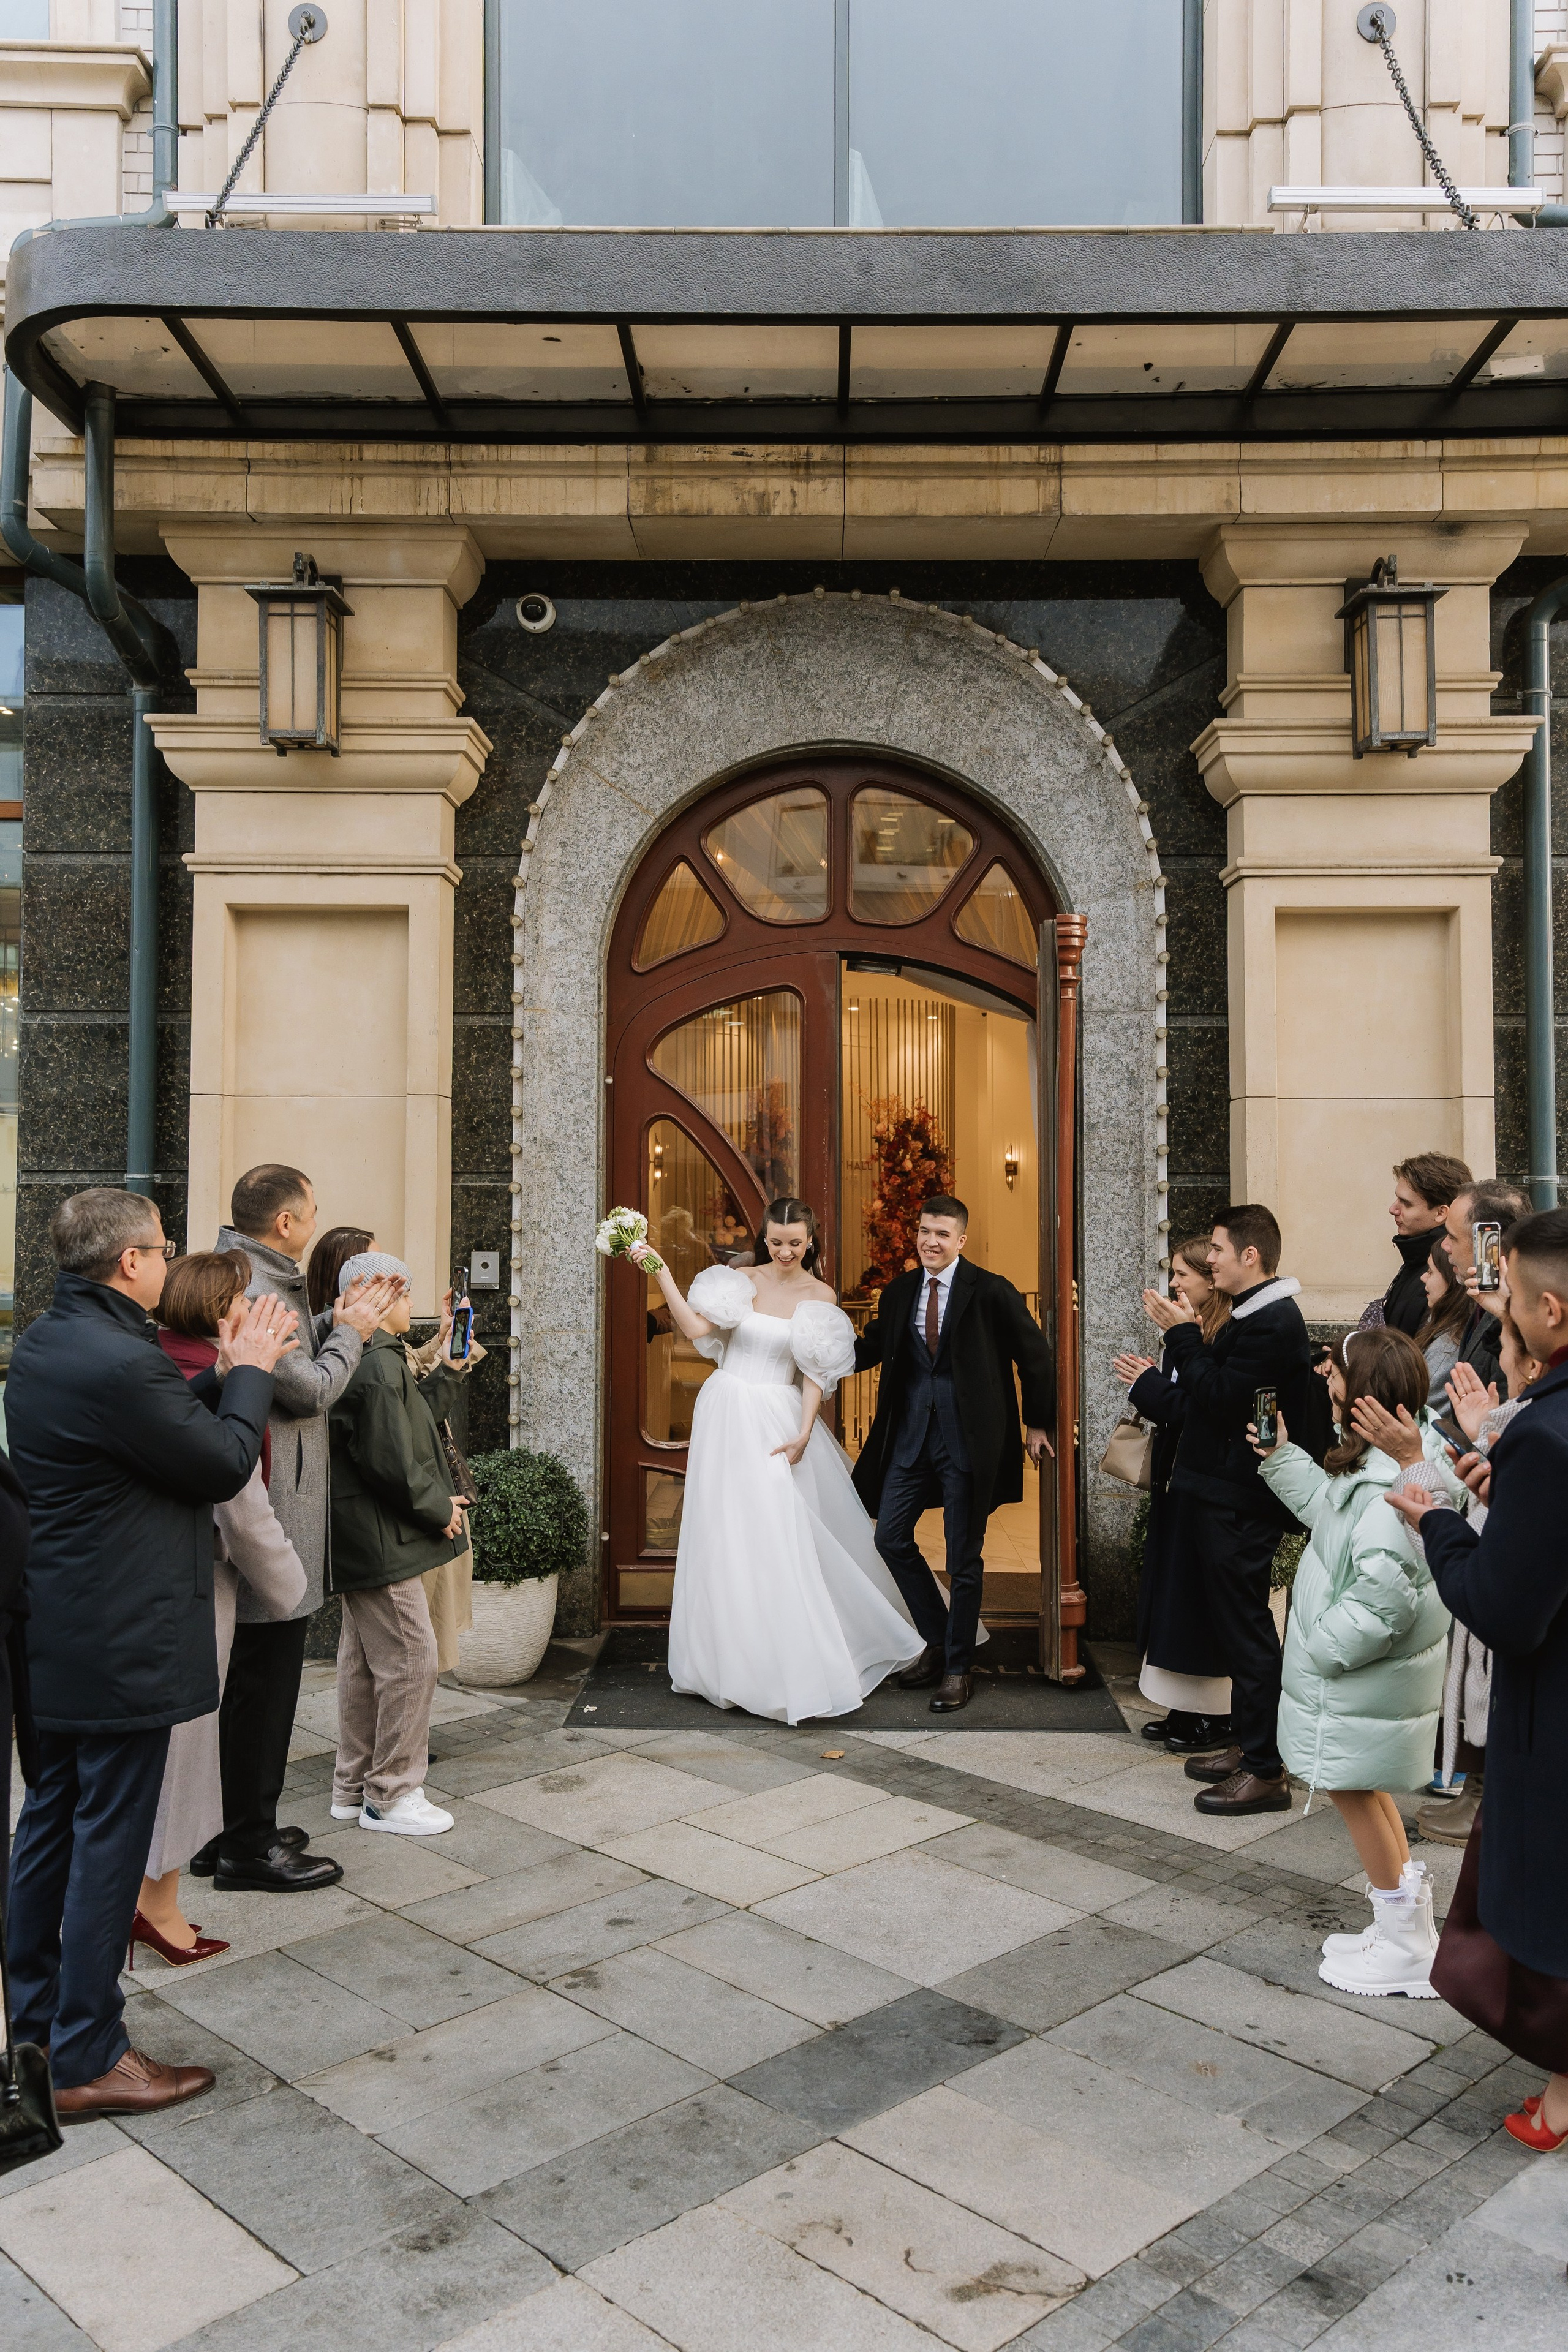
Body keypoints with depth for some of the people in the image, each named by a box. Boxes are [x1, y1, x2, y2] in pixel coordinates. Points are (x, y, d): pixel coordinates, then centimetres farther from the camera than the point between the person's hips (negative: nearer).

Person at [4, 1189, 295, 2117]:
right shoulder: (119, 1361, -26)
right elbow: (227, 1465, -15)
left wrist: (226, 1373, 8)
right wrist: (250, 1371, -2)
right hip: (122, 1641, -10)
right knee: (110, 1839, 2)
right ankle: (87, 2058, 15)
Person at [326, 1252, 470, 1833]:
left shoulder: (360, 1359, 11)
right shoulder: (379, 1366, -22)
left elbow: (413, 1420, 17)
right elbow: (392, 1464, -24)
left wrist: (447, 1369, 16)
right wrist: (441, 1510, -11)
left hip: (360, 1542, 11)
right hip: (382, 1543, -11)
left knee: (364, 1661, 18)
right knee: (410, 1660, -1)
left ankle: (354, 1786, 29)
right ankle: (391, 1795, 10)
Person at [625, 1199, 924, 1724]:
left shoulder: (821, 1296, 2)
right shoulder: (740, 1280, 3)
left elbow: (815, 1373, -1)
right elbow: (696, 1328, -10)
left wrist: (804, 1433, -11)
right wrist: (661, 1275, -15)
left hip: (779, 1421, -1)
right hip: (728, 1415, 1)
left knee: (782, 1537, -4)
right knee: (725, 1534, 4)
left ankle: (791, 1666, 11)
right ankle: (731, 1660, 17)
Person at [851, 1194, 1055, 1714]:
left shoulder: (990, 1291, -7)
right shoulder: (898, 1292, 8)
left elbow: (1035, 1356, 0)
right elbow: (870, 1348, 16)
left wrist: (1037, 1424, 3)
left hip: (967, 1437, -5)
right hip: (910, 1433, 5)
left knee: (964, 1557, 4)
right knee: (890, 1536, 5)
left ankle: (957, 1668, 19)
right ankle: (938, 1639, 25)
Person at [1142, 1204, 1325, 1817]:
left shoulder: (1272, 1322, -20)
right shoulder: (1257, 1315, 13)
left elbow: (1220, 1398, -24)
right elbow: (1215, 1387, 12)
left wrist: (1183, 1334, -17)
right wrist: (1186, 1338, 1)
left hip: (1241, 1503, -11)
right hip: (1227, 1494, 11)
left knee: (1247, 1628, -3)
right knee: (1238, 1622, 18)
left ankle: (1266, 1772, 5)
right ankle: (1246, 1744, 30)